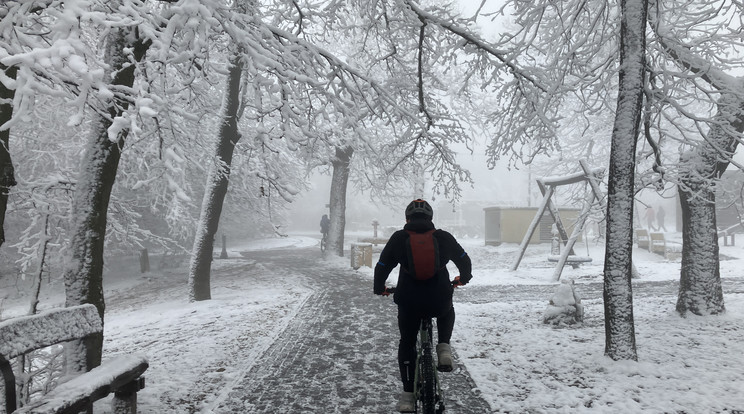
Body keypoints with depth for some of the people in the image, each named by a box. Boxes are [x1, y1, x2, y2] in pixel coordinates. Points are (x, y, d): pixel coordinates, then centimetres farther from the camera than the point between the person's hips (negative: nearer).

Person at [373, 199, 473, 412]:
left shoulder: (398, 238, 0)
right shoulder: (444, 237, 3)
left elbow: (382, 267, 6)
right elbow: (464, 260, 16)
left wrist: (379, 288, 24)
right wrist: (464, 278, 37)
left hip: (409, 303, 0)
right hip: (440, 301, 0)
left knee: (406, 344, 21)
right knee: (447, 312, 37)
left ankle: (408, 395, 17)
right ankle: (443, 347, 13)